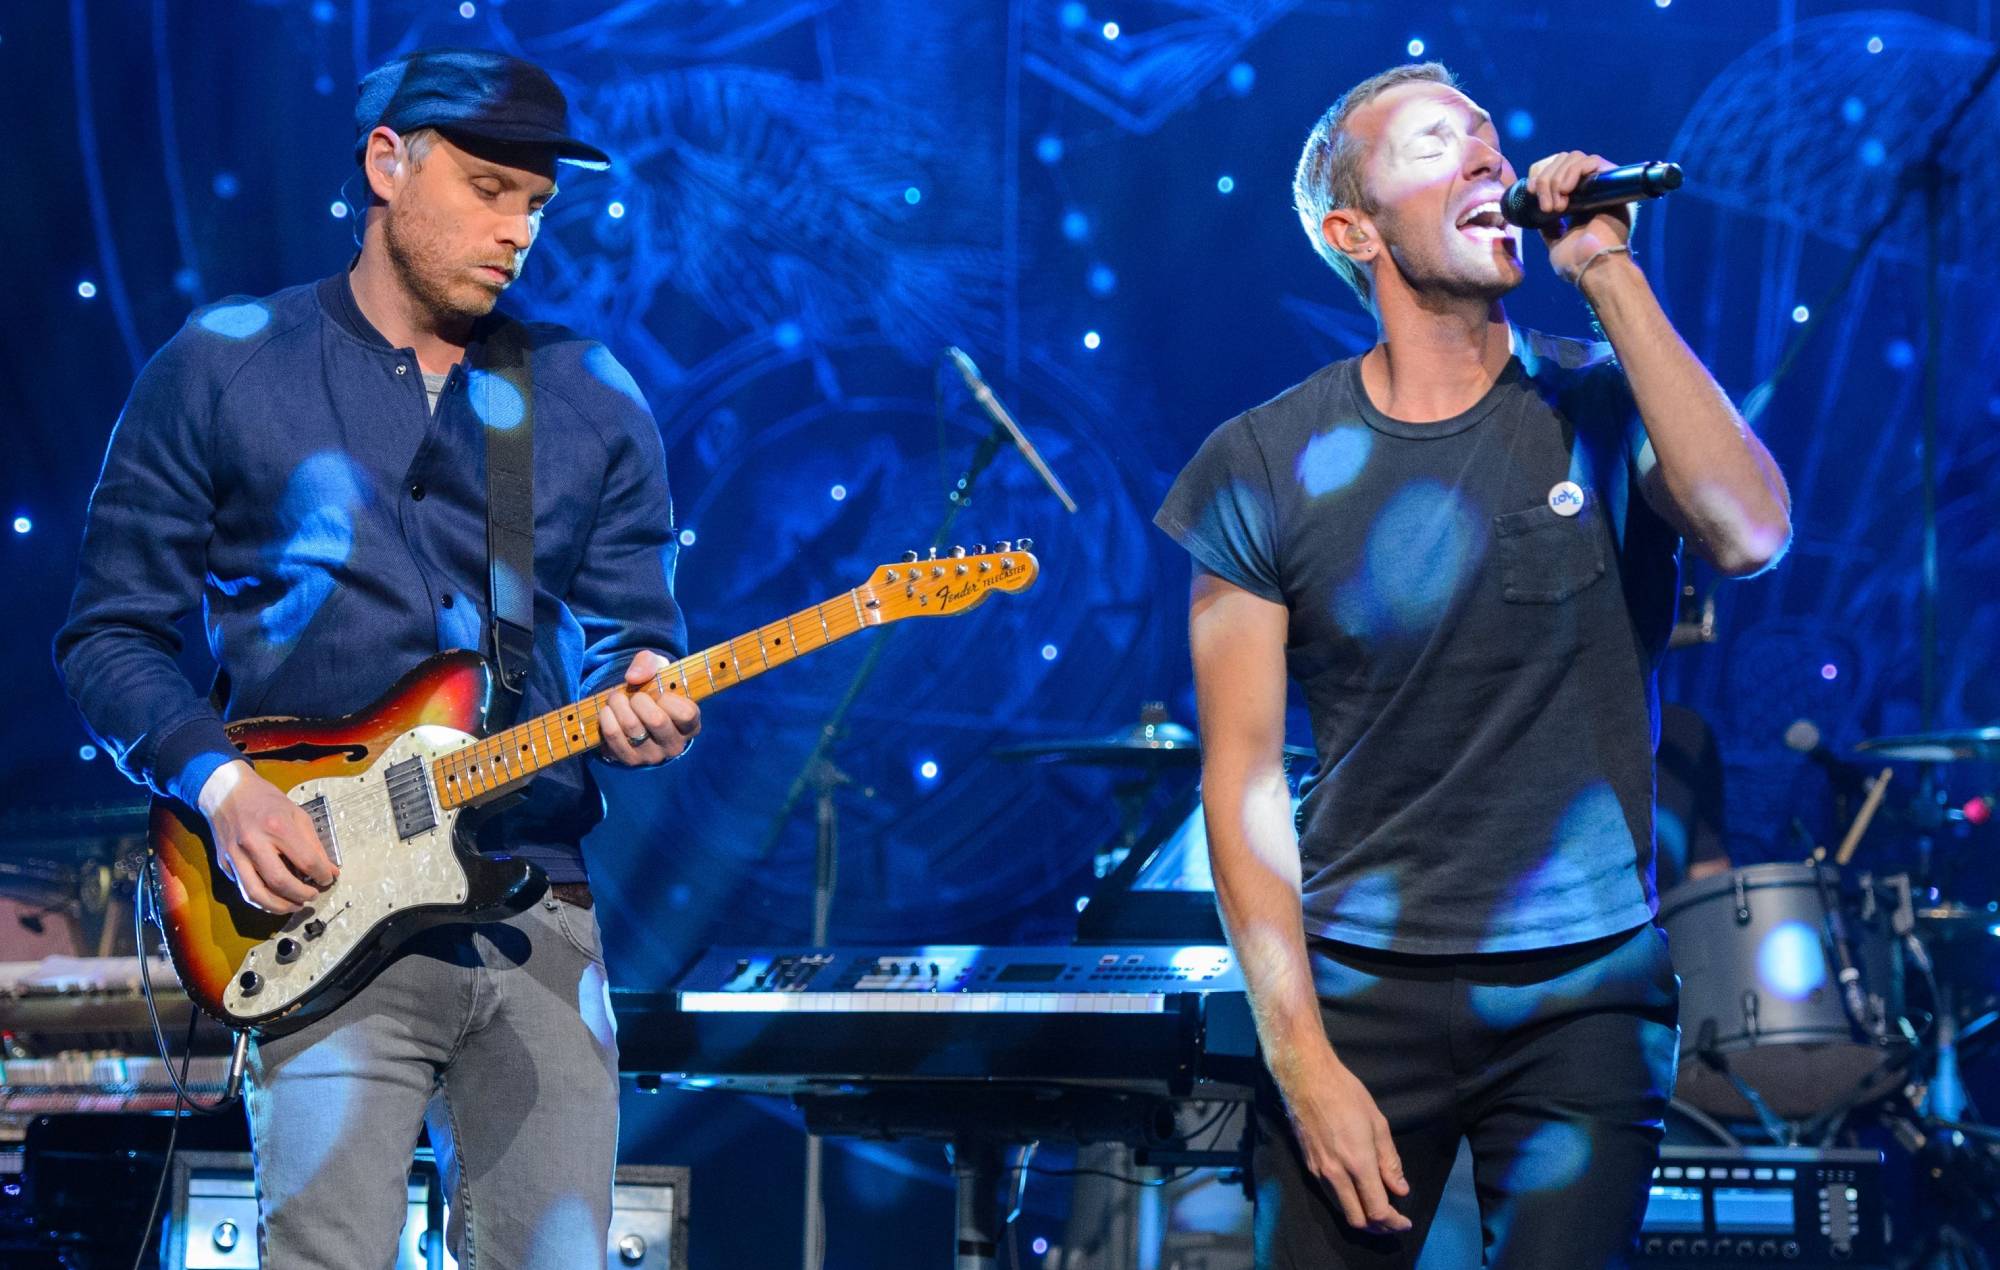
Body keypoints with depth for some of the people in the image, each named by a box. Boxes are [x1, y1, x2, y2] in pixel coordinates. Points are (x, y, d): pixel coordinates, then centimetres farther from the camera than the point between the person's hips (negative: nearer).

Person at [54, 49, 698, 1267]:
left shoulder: (595, 402, 13)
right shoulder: (221, 370, 4)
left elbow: (638, 638, 14)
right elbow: (111, 632, 4)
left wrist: (640, 705, -11)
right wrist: (221, 785, -11)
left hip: (539, 921, 3)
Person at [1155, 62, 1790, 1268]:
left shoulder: (1603, 406, 0)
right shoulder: (1266, 466, -1)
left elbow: (1751, 534, -21)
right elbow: (1245, 778, -2)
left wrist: (1609, 272, -18)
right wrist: (1302, 1058, -9)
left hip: (1588, 989, 0)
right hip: (1359, 987, 0)